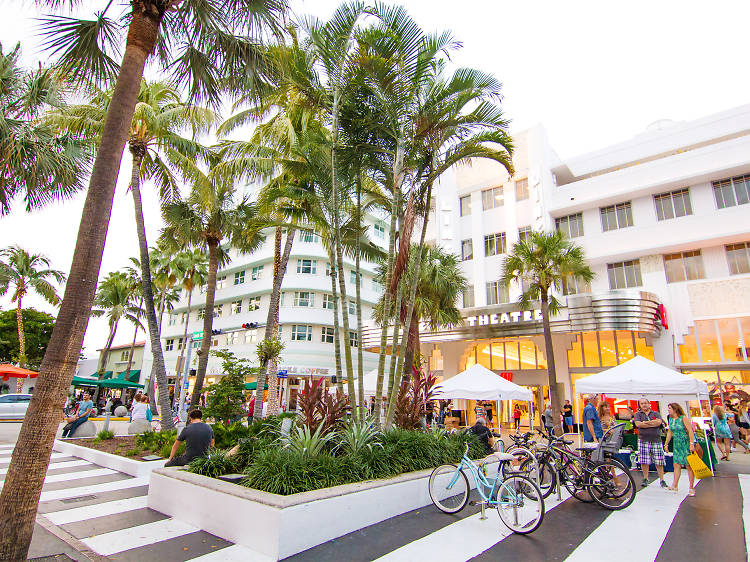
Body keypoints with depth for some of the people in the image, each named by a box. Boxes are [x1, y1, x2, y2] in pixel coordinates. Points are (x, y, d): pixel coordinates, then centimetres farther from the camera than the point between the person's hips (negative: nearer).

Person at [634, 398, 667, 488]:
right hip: (643, 440, 0)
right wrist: (653, 424, -6)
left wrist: (645, 422, -6)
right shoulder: (638, 414, 10)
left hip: (656, 440, 0)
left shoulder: (656, 413, 12)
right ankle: (645, 479, 13)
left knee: (659, 461, 0)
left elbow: (659, 422, -8)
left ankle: (662, 480, 12)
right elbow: (638, 424, -7)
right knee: (644, 461, 1)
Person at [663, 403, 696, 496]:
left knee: (688, 466, -1)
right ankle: (674, 486, 7)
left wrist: (692, 444, -21)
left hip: (686, 444, -6)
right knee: (676, 465, 4)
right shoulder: (671, 419, 9)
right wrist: (666, 444, 17)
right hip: (676, 444, 6)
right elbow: (669, 432, 16)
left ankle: (691, 488, 7)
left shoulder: (683, 418, -10)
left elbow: (690, 431, -14)